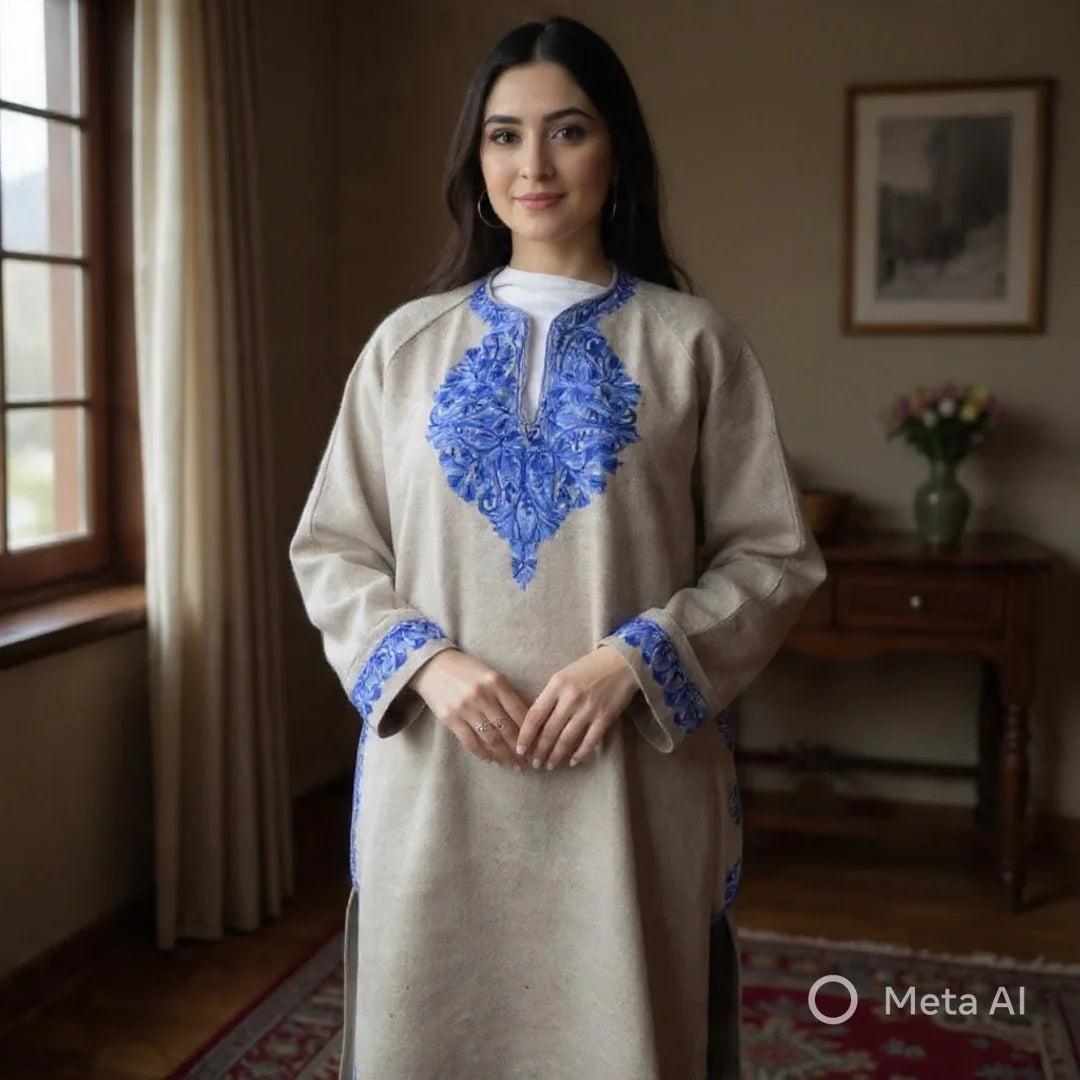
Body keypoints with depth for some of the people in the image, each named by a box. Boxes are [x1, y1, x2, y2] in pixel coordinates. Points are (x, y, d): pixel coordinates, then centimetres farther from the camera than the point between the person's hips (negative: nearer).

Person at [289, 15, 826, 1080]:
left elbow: (772, 555, 0)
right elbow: (330, 550, 7)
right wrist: (427, 662, -10)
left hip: (629, 777, -1)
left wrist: (634, 660, -14)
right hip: (433, 772, 2)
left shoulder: (693, 341, 1)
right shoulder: (407, 341, 6)